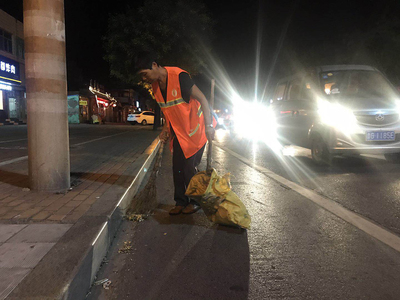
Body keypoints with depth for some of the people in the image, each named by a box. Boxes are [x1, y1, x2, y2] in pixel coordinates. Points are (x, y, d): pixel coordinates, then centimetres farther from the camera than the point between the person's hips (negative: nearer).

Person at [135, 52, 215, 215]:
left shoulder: (179, 76, -21)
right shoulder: (155, 85, 3)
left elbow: (202, 99, -20)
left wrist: (209, 126, -26)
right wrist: (165, 129, 5)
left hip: (194, 130, -7)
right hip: (178, 132, 7)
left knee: (190, 168, -4)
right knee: (177, 168, 8)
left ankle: (196, 201, 15)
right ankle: (180, 202, 21)